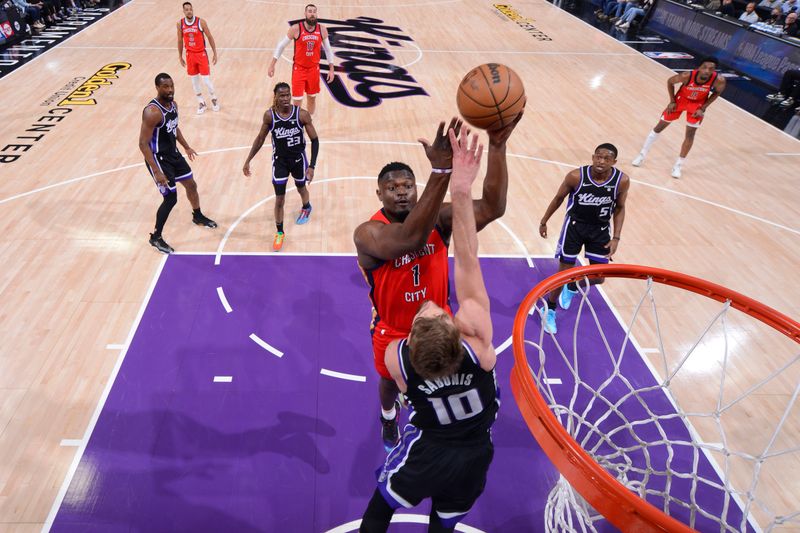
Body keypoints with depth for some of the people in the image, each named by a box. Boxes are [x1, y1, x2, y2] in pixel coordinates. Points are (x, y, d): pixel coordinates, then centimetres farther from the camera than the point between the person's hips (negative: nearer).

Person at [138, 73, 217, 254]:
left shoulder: (173, 104, 0)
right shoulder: (152, 112, -27)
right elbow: (143, 144, -27)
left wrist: (186, 147, 26)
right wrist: (157, 171, -30)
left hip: (173, 153, 9)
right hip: (158, 158, -9)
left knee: (191, 184, 21)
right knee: (171, 198, -7)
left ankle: (198, 216, 49)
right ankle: (156, 237, 10)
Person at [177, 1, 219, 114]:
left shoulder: (201, 22, -11)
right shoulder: (180, 23, -2)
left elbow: (210, 37, -3)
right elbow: (180, 41, 8)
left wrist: (214, 53, -5)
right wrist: (180, 57, 11)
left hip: (201, 54, -3)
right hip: (190, 55, 3)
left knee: (206, 79, -4)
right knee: (194, 81, 8)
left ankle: (214, 99, 23)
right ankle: (201, 103, 23)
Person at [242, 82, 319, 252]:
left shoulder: (302, 114, -20)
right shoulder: (269, 115, -15)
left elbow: (314, 140, -12)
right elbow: (260, 138, 0)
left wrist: (312, 166, -20)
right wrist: (248, 160, -1)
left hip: (298, 158, 0)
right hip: (279, 160, 0)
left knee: (301, 188, 24)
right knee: (279, 199, -1)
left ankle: (306, 208, 59)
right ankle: (279, 233, 17)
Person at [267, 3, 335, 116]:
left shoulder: (322, 30, -5)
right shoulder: (296, 28, -13)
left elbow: (328, 49, 8)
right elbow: (281, 45, -4)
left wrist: (331, 69, 4)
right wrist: (272, 65, -6)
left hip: (314, 68, 3)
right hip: (299, 68, -3)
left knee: (312, 98, 15)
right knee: (297, 101, -5)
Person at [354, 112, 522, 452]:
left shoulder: (437, 217, -21)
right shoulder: (368, 232, -32)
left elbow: (491, 208, -36)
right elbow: (409, 239, -55)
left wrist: (497, 145, -49)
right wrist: (441, 171, -66)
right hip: (393, 332, -2)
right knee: (390, 383, 27)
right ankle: (388, 415, 63)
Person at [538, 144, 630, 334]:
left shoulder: (622, 180, -17)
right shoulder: (576, 176, -22)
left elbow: (619, 208, -1)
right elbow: (559, 198, -4)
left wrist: (616, 238, -7)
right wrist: (544, 221, 4)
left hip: (600, 229, 2)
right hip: (574, 225, -2)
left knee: (598, 277, 6)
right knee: (565, 271, 3)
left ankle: (572, 287, 40)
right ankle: (550, 310, 25)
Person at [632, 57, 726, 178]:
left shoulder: (719, 80, -32)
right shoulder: (687, 76, -36)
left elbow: (717, 92, -7)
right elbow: (670, 81, -15)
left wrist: (703, 108, -13)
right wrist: (672, 101, -13)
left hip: (697, 104, 0)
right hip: (682, 99, 0)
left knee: (690, 134, -4)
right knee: (660, 126, 5)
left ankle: (678, 165, 11)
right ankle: (642, 155, 20)